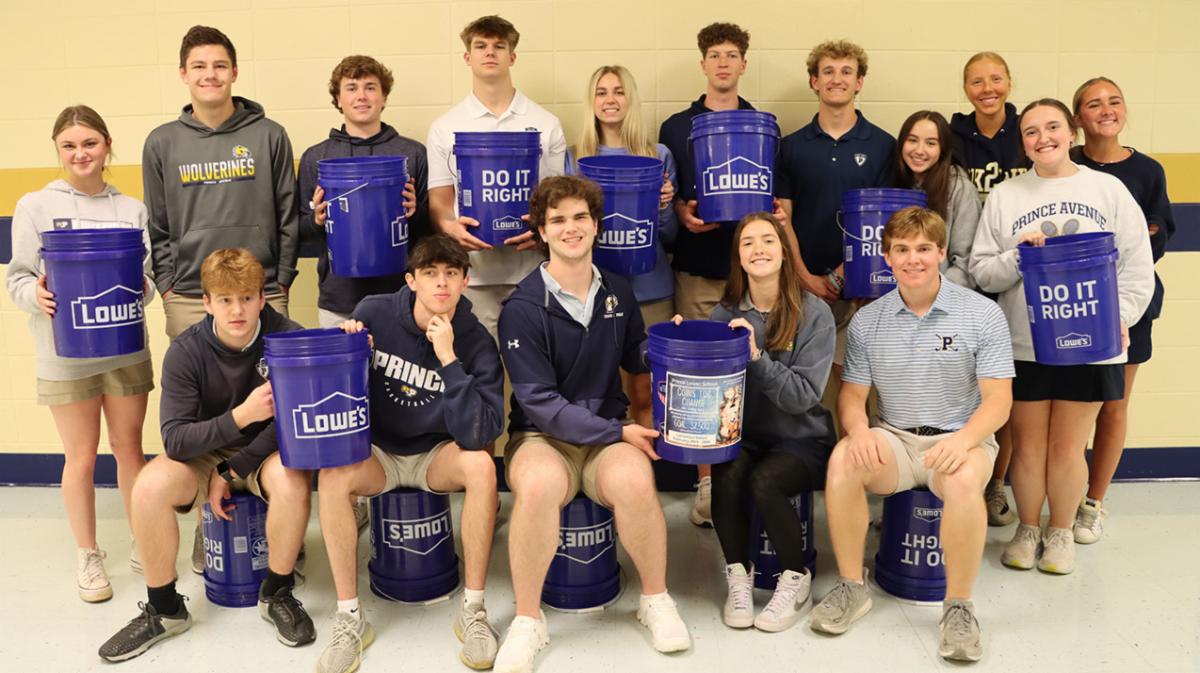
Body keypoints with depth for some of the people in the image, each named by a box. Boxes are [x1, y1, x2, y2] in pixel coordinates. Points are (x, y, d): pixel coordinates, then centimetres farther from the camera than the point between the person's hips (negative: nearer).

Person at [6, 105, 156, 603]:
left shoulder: (132, 210, 4)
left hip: (126, 349, 1)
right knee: (80, 457, 7)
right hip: (65, 355, -1)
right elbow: (18, 278, 0)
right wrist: (36, 294, -21)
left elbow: (148, 275, 6)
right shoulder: (35, 206, 0)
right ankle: (87, 556, 22)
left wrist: (143, 289, -15)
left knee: (129, 448, 11)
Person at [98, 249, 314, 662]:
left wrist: (232, 470, -19)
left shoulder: (287, 339, -18)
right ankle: (163, 609, -3)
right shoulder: (185, 352, -16)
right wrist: (241, 415, -37)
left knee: (291, 478, -34)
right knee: (150, 487, -26)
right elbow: (174, 439, -21)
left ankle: (277, 594, -9)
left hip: (267, 452, -1)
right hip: (204, 453, 2)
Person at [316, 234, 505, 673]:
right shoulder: (374, 313, -11)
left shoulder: (476, 342, -15)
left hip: (438, 455, -1)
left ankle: (473, 610, -18)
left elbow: (479, 434, -26)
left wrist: (448, 358, -31)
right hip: (376, 451, 1)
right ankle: (349, 618, -16)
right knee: (332, 476, -30)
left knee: (481, 465, -32)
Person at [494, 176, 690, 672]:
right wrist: (618, 432, -16)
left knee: (634, 481, -31)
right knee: (539, 486, -37)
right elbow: (540, 402, -12)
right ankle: (528, 619, -15)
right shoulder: (523, 308, -8)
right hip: (542, 435, -3)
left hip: (608, 435, 3)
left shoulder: (617, 294, 8)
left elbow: (634, 359, 23)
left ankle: (656, 599, -5)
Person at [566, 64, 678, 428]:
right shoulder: (575, 158, 5)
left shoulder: (658, 155, 5)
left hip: (650, 289, 0)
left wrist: (664, 205, -11)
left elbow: (669, 237, 8)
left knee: (645, 395, 4)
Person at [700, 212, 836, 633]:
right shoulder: (725, 313, 2)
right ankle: (738, 574, -5)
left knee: (763, 481, -31)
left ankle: (796, 578, -4)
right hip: (742, 435, 2)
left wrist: (756, 356, -26)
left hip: (801, 440, -2)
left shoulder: (814, 314, -7)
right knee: (726, 475, -29)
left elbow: (804, 396, -14)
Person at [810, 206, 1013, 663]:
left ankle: (958, 605, -16)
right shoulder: (867, 321, 4)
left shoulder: (983, 315, -4)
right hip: (894, 437, 2)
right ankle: (852, 587, -12)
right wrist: (858, 429, -19)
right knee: (843, 459, -29)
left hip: (961, 439, -2)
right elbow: (852, 394, 5)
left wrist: (962, 440, -28)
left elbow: (998, 401, -7)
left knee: (963, 481, -37)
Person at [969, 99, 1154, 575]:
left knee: (1068, 447, 7)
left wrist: (1120, 317, -8)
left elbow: (1137, 265, 3)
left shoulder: (1108, 189, 4)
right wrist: (1018, 257, -16)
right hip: (1024, 344, 0)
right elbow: (981, 271, 1)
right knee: (1028, 444, 8)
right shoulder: (1004, 196, 4)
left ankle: (1061, 532, 27)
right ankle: (1028, 529, 28)